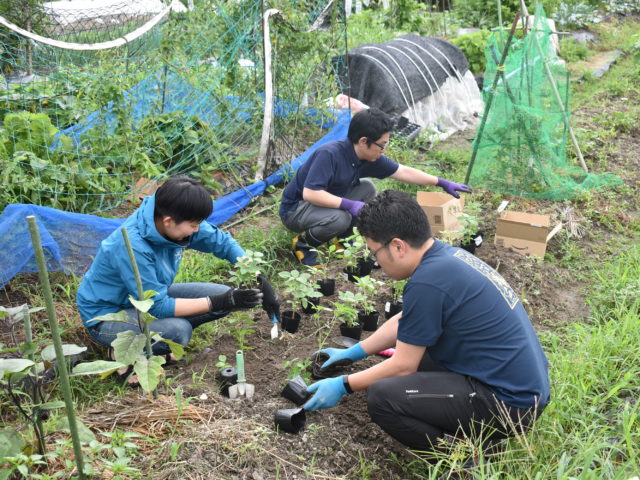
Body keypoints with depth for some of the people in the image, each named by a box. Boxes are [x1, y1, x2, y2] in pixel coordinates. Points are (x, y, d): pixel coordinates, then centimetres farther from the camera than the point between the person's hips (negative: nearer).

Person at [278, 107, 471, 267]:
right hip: (294, 209, -8)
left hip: (326, 202, 8)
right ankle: (303, 243, -6)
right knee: (340, 218, -34)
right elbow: (309, 193, -36)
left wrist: (443, 183, 3)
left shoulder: (369, 158, -6)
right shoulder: (329, 154, -30)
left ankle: (342, 237, 9)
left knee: (367, 188, 0)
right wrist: (349, 205, -35)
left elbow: (404, 172, 3)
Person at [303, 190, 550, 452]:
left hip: (511, 401, -10)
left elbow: (403, 366, -12)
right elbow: (403, 321, 20)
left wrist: (343, 385, 1)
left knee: (381, 397, -17)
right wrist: (353, 353, 27)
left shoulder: (428, 282, -23)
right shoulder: (446, 254, 6)